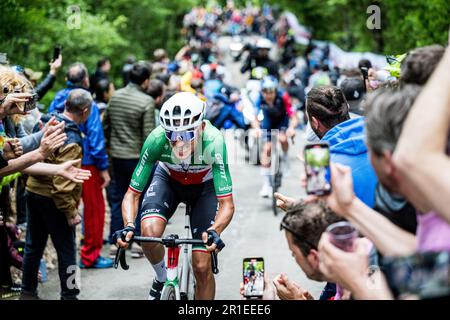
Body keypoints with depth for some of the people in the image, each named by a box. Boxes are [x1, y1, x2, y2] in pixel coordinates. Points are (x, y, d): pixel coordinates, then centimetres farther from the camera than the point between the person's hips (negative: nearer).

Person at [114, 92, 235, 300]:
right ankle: (162, 278, 4)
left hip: (204, 185, -1)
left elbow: (227, 204, -37)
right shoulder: (156, 139, -35)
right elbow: (132, 193, -28)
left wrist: (215, 231, -56)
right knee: (149, 232, -29)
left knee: (202, 267, -9)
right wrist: (129, 226, -47)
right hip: (168, 179, 1)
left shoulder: (213, 142, -38)